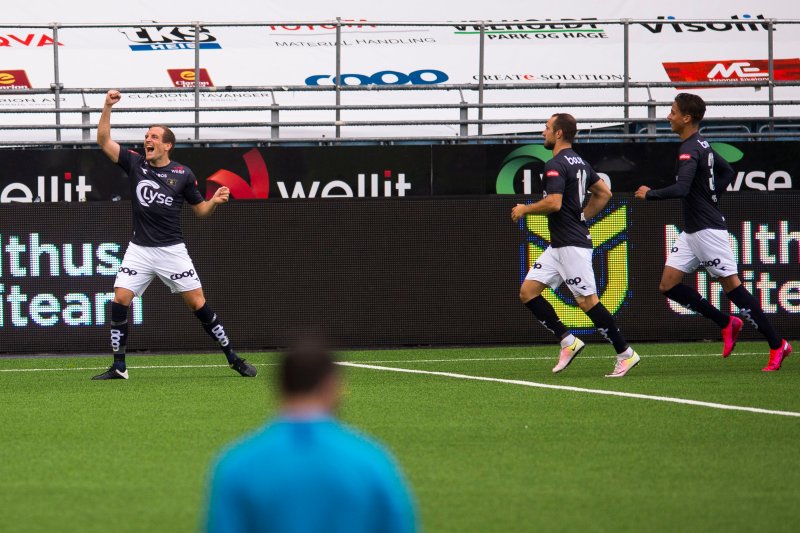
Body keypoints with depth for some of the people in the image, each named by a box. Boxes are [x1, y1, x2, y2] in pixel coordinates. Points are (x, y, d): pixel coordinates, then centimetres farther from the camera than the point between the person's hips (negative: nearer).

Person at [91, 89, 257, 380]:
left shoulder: (183, 174, -1)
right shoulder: (135, 163, 3)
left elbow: (200, 209, 8)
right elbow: (103, 141, -2)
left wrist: (215, 201, -13)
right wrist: (107, 107, -12)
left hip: (172, 250, -2)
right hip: (139, 250, 2)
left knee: (198, 303, -3)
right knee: (119, 301, -9)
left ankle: (233, 358, 7)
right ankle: (118, 367, -1)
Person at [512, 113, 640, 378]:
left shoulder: (556, 165, -15)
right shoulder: (580, 163, 15)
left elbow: (553, 203, -26)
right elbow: (604, 193, 21)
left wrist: (524, 209, -10)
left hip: (571, 245, -10)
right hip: (558, 246, 10)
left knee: (587, 301, -8)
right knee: (527, 291, 5)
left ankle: (625, 354, -3)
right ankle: (568, 341, 5)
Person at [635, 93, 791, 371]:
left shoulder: (690, 150, -18)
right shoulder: (701, 145, 13)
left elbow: (681, 189, -31)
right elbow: (727, 171, 27)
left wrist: (649, 194, -17)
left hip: (707, 230, -10)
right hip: (692, 230, 10)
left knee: (731, 284, -6)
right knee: (668, 285, 6)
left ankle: (777, 345, 0)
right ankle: (727, 323, 13)